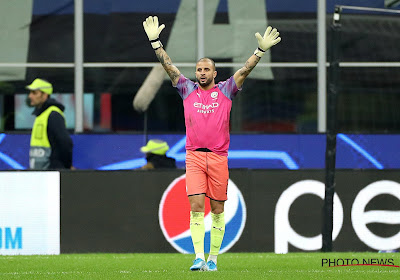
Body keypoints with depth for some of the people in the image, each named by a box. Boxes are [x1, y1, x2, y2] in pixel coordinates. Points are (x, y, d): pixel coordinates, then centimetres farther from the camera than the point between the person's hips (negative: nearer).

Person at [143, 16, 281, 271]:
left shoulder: (225, 91, 7)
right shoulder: (188, 90, 10)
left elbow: (245, 70, 0)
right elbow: (168, 66, 7)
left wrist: (261, 51, -11)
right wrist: (155, 42, 1)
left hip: (218, 157, 0)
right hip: (194, 156, 0)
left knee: (218, 209, 4)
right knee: (196, 207, -10)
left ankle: (213, 257, 11)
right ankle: (199, 257, -15)